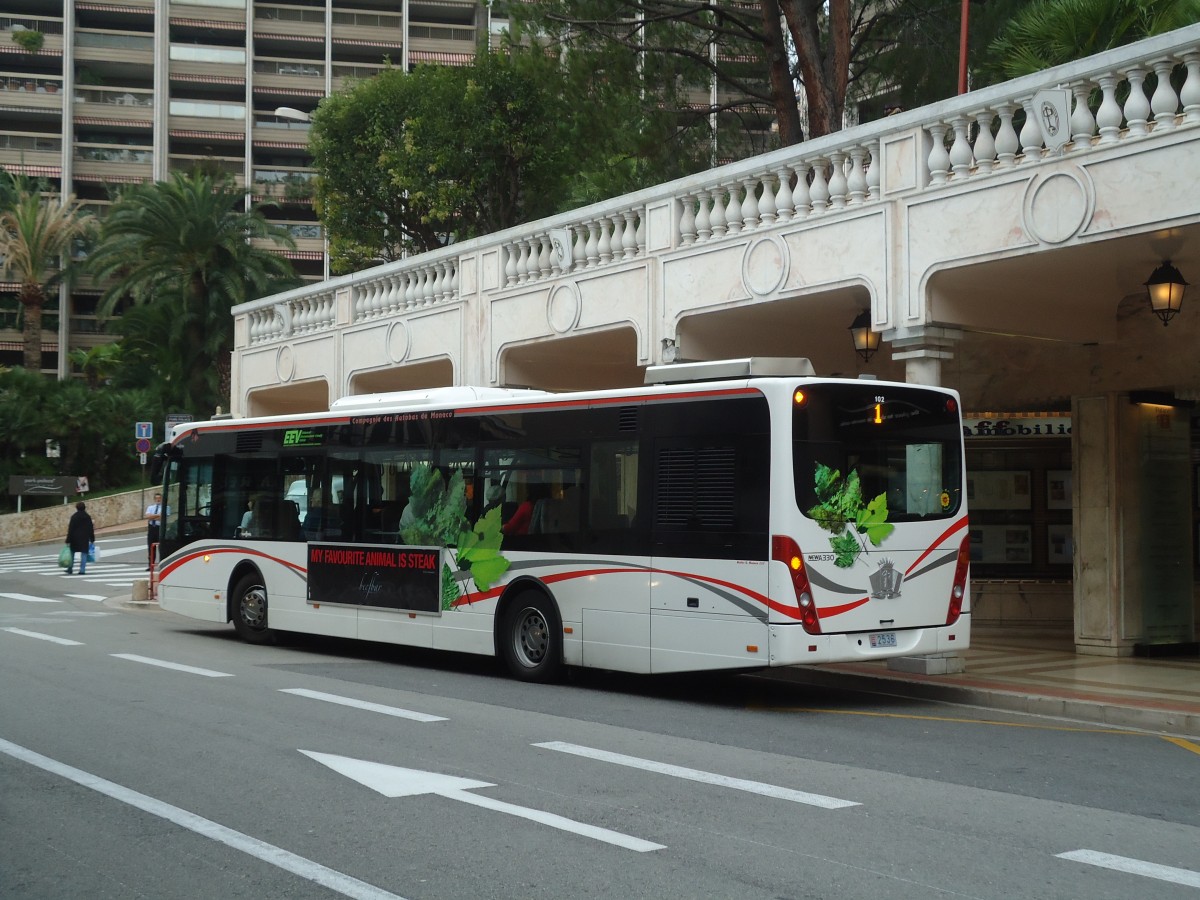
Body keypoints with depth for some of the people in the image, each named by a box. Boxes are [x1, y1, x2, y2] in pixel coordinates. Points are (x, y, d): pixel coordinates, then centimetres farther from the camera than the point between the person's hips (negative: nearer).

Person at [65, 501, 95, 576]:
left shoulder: (74, 517, -6)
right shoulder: (88, 517, 3)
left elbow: (70, 529, -8)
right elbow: (91, 529, 6)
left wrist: (68, 541, -7)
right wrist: (92, 539, 14)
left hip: (75, 538, -1)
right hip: (85, 539, 1)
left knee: (72, 553, 12)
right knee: (84, 554, 1)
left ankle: (70, 569, 13)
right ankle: (82, 570, -6)